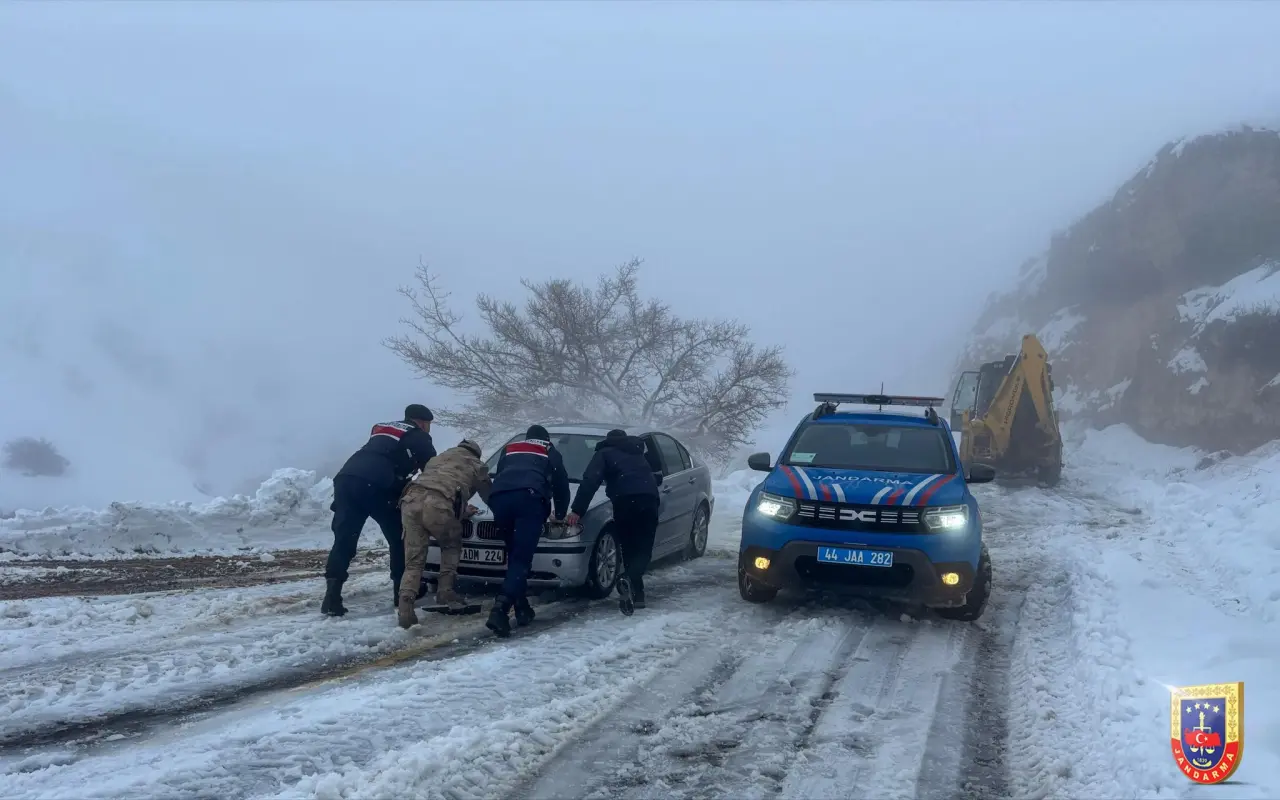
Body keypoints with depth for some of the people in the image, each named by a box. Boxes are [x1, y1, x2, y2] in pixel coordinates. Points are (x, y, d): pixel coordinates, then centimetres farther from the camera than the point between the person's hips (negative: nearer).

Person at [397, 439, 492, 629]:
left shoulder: (439, 458, 42)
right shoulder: (476, 465, 28)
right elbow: (489, 496, 37)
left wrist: (462, 510, 58)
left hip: (411, 500, 4)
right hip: (437, 505, -4)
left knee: (413, 561, 5)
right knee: (451, 545, 25)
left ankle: (405, 609, -13)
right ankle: (445, 593, 10)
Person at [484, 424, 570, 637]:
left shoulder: (509, 450, 39)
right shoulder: (550, 453, 32)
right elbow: (561, 485, 33)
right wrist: (560, 515, 47)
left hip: (500, 497, 4)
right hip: (529, 498, -3)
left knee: (515, 555, 19)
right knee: (521, 558, -11)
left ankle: (521, 608, 14)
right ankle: (500, 609, -29)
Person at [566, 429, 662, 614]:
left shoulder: (605, 453, 18)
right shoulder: (639, 453, 33)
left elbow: (590, 481, 4)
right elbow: (656, 477, 34)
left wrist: (577, 511, -2)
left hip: (625, 501, -2)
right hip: (649, 500, 3)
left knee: (629, 549, 11)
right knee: (644, 549, 1)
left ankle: (636, 594, 10)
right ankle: (629, 580, -25)